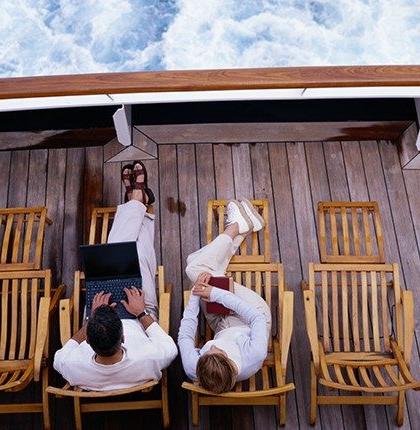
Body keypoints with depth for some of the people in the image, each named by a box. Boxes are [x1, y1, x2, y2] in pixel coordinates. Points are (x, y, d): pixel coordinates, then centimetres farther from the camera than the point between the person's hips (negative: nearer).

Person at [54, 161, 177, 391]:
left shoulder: (76, 369, -41)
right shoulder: (146, 363, -45)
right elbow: (170, 349, -23)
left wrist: (91, 319, -22)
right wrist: (142, 313, -24)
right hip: (140, 319, -1)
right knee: (138, 254, 1)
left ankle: (136, 198, 31)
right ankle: (139, 198, 32)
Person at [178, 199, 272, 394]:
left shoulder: (193, 370, -39)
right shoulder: (254, 358, -45)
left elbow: (184, 336, -19)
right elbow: (257, 317, -30)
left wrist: (195, 293, -20)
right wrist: (216, 294, -32)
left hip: (223, 324, 2)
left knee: (195, 265, -6)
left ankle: (237, 227, 15)